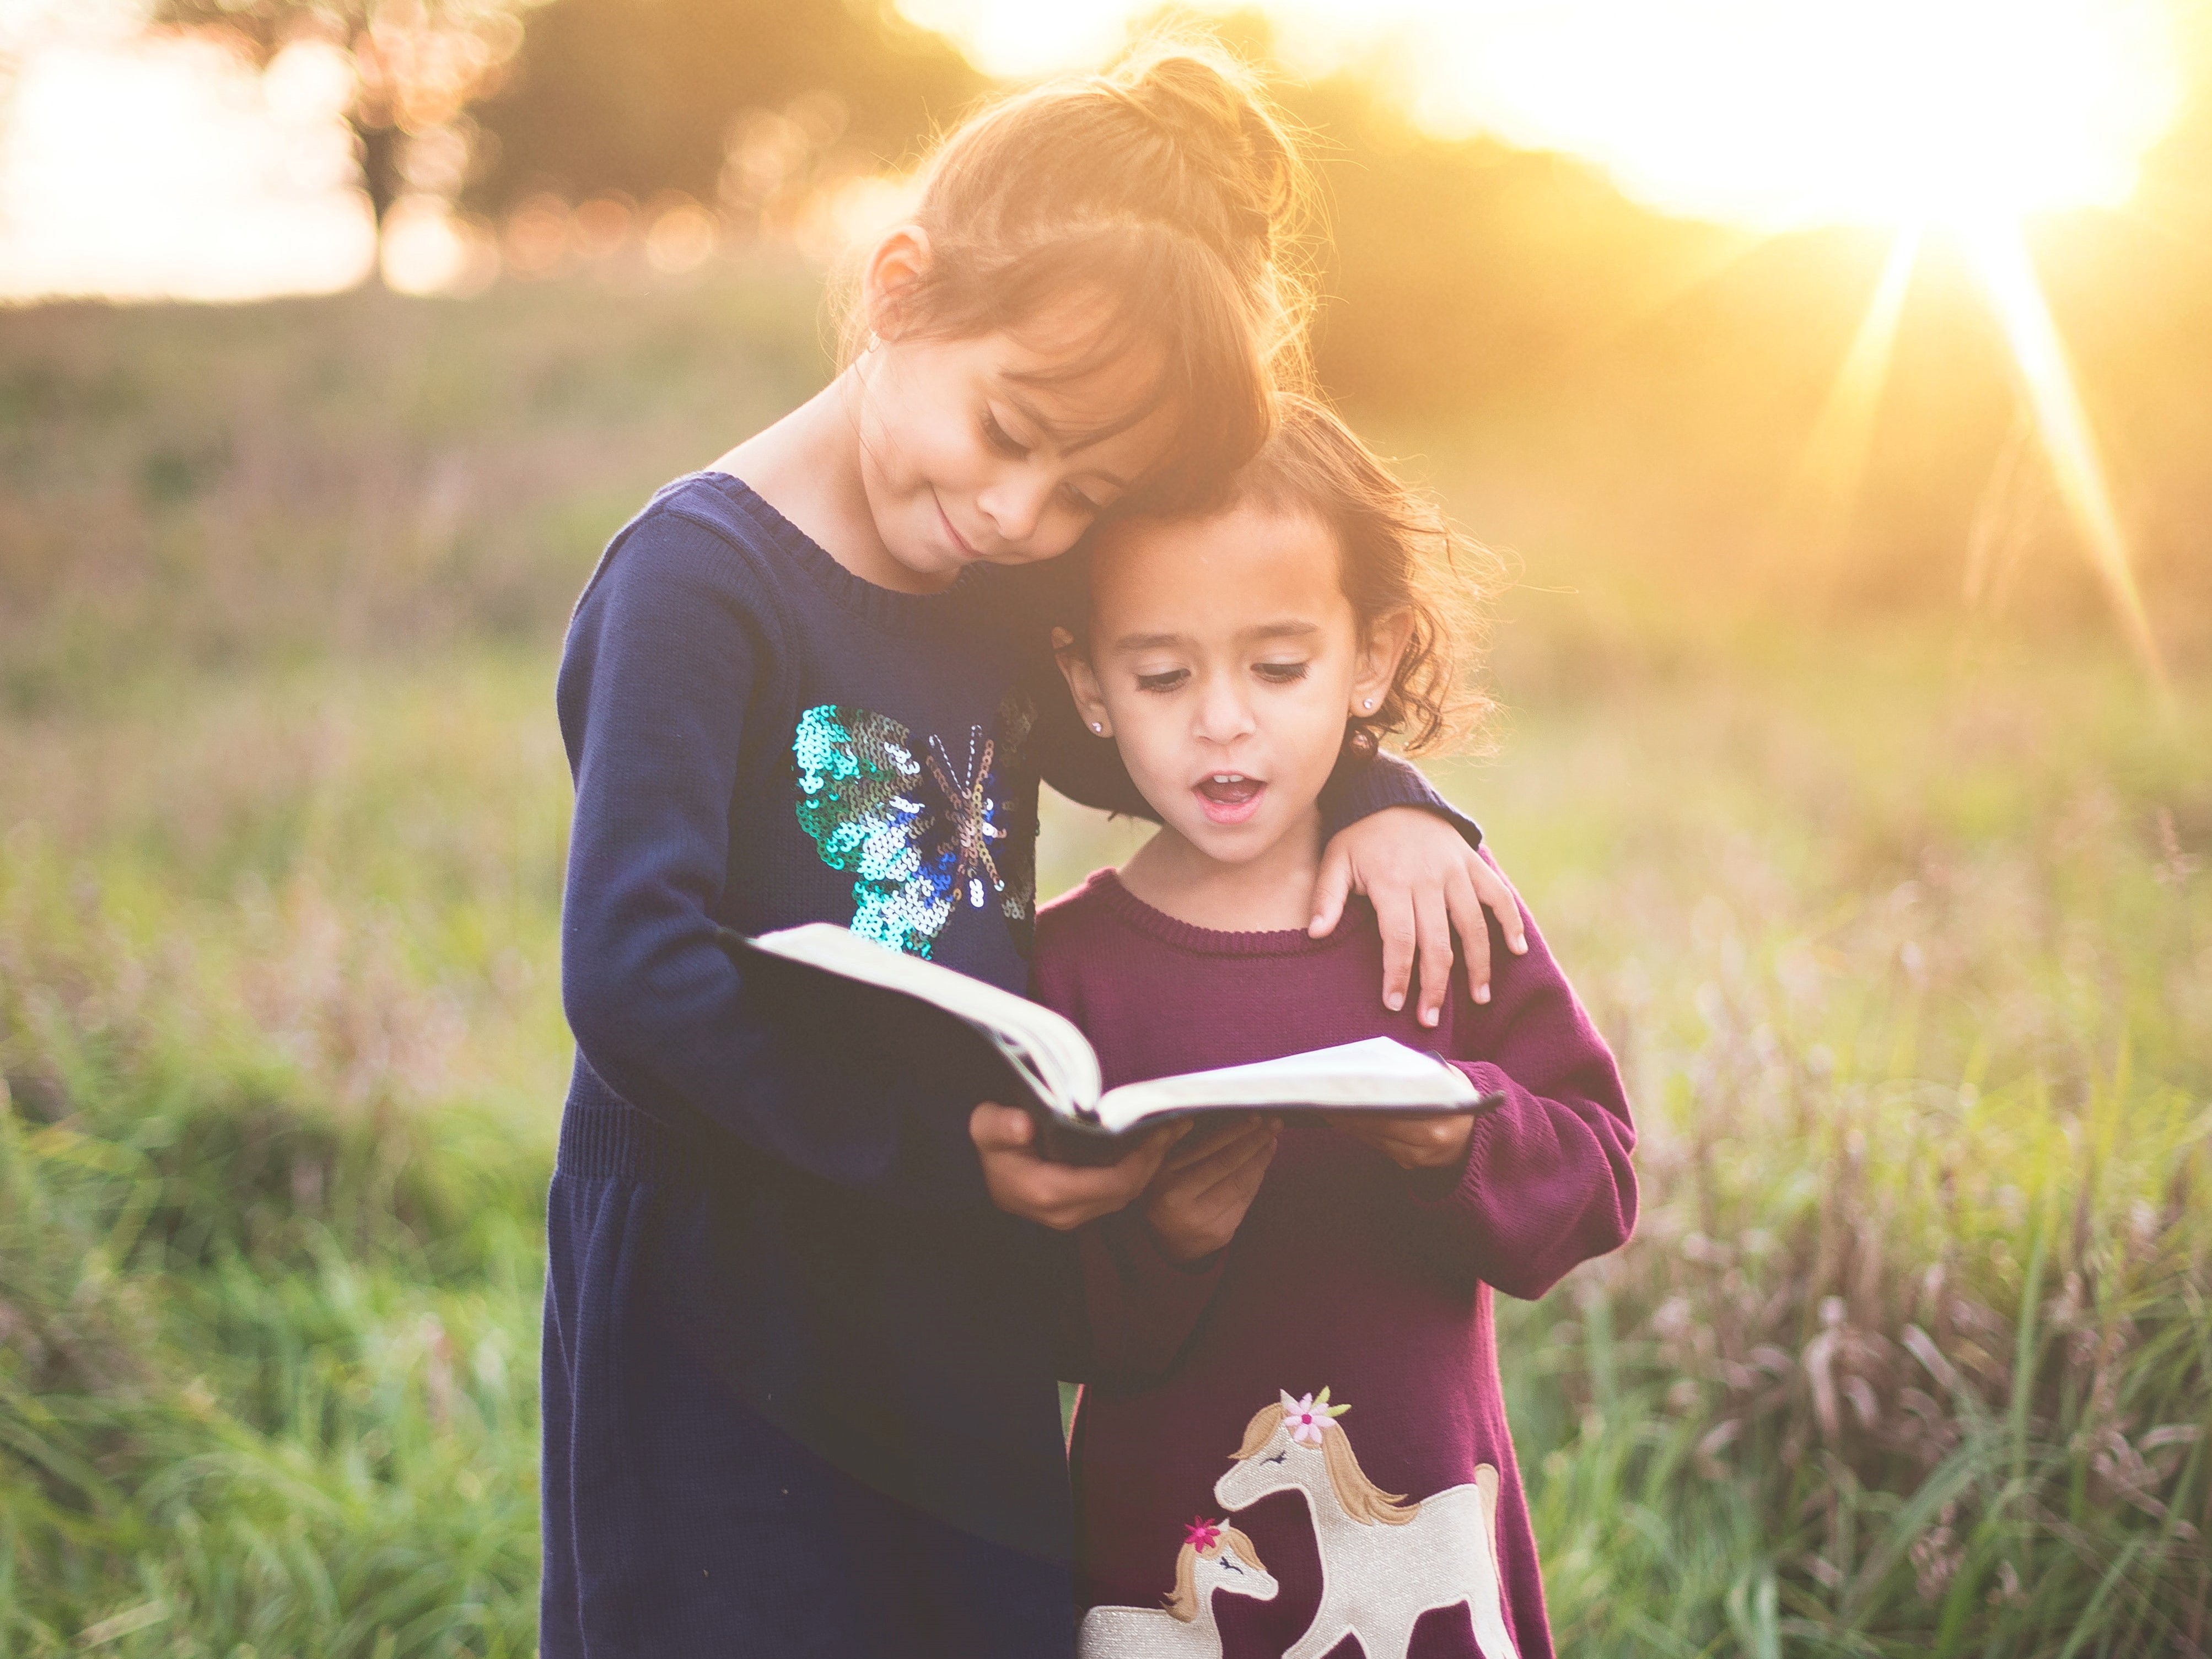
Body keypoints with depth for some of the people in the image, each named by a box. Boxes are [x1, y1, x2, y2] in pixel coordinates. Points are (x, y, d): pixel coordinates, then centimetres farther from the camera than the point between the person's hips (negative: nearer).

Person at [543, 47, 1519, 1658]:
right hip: (731, 1353, -7)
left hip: (979, 1326, 7)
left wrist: (1376, 798, 4)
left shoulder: (993, 592, 7)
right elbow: (632, 975, -23)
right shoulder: (702, 579, -16)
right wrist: (939, 1147, -26)